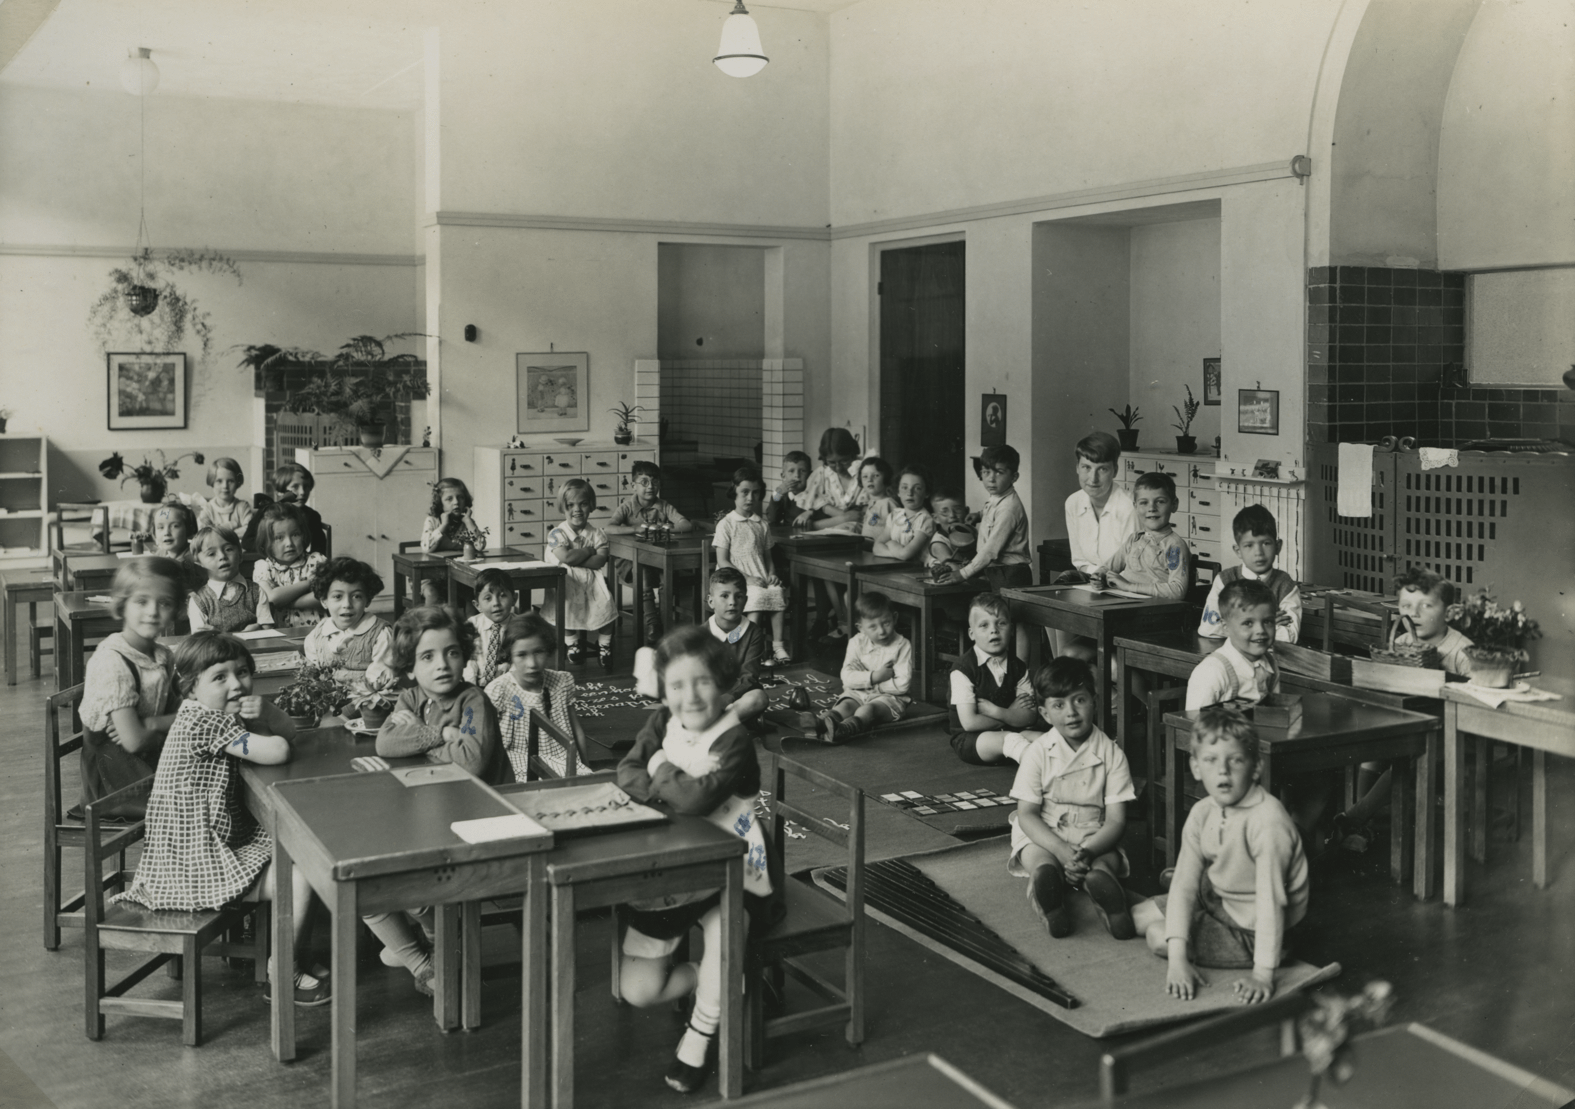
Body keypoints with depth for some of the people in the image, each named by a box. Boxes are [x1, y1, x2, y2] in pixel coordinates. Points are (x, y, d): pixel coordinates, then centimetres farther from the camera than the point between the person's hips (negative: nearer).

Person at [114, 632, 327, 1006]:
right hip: (194, 861, -11)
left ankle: (294, 948, 28)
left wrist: (264, 711, -11)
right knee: (299, 879, -15)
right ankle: (280, 978, -1)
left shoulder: (218, 714, 9)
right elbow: (276, 752, -32)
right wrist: (273, 740, -7)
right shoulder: (205, 721, -23)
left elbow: (288, 732, 11)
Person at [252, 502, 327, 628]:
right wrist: (308, 583, -3)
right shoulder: (262, 567, 8)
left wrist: (285, 601, -6)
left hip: (316, 629, 1)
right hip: (279, 632, 0)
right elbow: (273, 597, -10)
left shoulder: (316, 561, 9)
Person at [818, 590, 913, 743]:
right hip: (858, 694, 4)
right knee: (845, 706, -28)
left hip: (889, 697, -4)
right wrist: (873, 677, -22)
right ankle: (823, 725, -59)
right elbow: (847, 677, -8)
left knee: (868, 709, -34)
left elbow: (903, 684, -16)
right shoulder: (857, 643, 2)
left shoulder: (902, 646, -7)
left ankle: (843, 730, -65)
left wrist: (873, 684, -15)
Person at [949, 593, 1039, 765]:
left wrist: (996, 711, -17)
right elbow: (969, 722, -15)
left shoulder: (1018, 667, 6)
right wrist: (1010, 715, -5)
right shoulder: (963, 667, -11)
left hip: (1009, 732, 7)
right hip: (969, 739, -7)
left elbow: (1029, 717, -1)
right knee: (1010, 739, -35)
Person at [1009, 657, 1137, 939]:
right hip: (1043, 837, 0)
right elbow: (1027, 814, -7)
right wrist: (1061, 849, -24)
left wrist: (1088, 851, -25)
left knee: (1105, 864, -33)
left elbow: (1116, 819, -5)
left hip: (1095, 840, 1)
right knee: (1041, 863, -34)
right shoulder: (1037, 753, -3)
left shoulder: (1111, 754, -2)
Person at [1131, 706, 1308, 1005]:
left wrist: (1263, 975, -31)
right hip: (1219, 901, 8)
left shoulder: (1267, 821, -32)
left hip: (1254, 931, -7)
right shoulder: (1202, 813, -10)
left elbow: (1271, 900, -31)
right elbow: (1184, 884, -14)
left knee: (1159, 937, -14)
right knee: (1139, 916, 10)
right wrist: (1177, 960, -24)